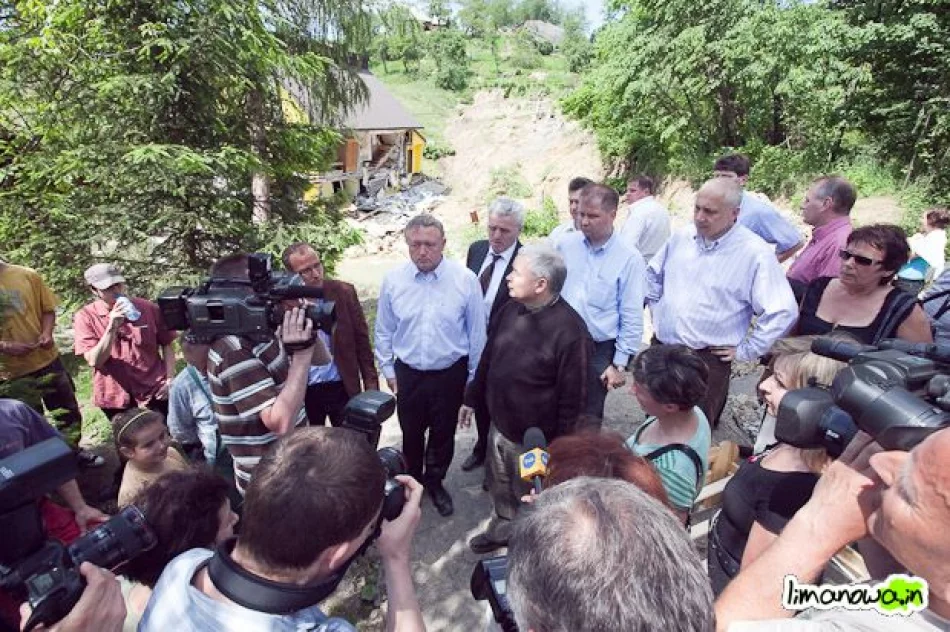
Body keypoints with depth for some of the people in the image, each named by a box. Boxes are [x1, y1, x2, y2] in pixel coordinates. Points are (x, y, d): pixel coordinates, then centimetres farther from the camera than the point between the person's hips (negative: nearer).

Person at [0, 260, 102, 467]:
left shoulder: (27, 275, -7)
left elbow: (48, 309, 2)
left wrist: (47, 332, -16)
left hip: (46, 359, 2)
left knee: (68, 409, 16)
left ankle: (73, 451, 38)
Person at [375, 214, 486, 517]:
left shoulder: (465, 280, -15)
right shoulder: (393, 281, -10)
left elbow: (477, 332, -6)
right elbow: (384, 331, 3)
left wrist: (475, 375, 0)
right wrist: (388, 370, 6)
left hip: (450, 374, -1)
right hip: (408, 373, 1)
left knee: (443, 434, 18)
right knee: (411, 434, 20)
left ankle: (435, 483, 45)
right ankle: (412, 482, 48)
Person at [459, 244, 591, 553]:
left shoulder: (570, 330, -27)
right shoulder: (511, 309, -5)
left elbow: (572, 397, -20)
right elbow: (488, 356, 8)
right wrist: (472, 399, 15)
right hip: (499, 424, 6)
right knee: (500, 488, 28)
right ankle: (502, 529, 54)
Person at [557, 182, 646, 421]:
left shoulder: (630, 259, -10)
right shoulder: (565, 245, 0)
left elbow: (632, 319, -7)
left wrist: (619, 364, -7)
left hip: (598, 352, -3)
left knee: (588, 419, 12)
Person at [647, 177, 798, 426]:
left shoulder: (755, 254, -15)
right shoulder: (681, 238, 2)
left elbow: (783, 311, -15)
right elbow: (653, 275, 20)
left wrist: (746, 350, -11)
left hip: (707, 359, -5)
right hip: (661, 348, 5)